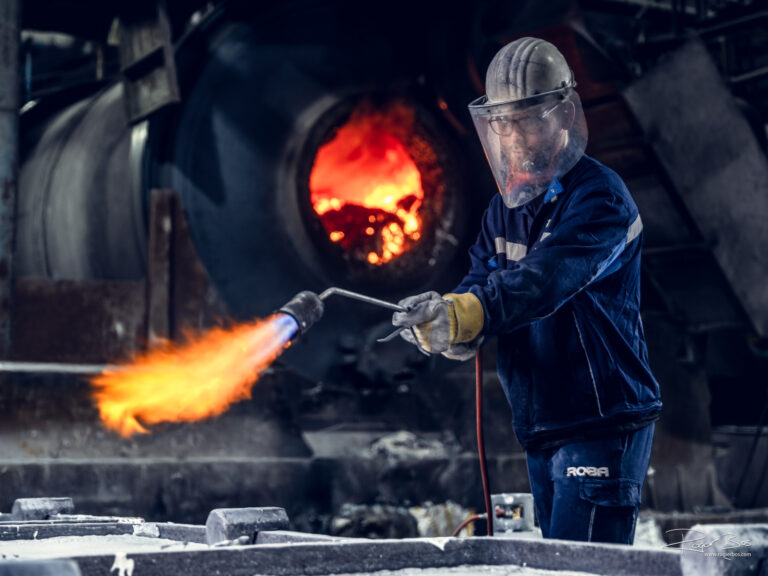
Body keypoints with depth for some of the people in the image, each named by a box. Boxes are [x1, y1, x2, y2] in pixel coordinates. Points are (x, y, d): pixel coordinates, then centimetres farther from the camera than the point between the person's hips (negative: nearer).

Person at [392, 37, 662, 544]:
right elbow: (481, 284, 2)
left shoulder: (600, 197, -13)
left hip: (603, 425, -8)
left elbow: (548, 277, -30)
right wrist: (442, 324, -22)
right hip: (539, 433, 8)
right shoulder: (506, 208, 12)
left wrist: (463, 314, -44)